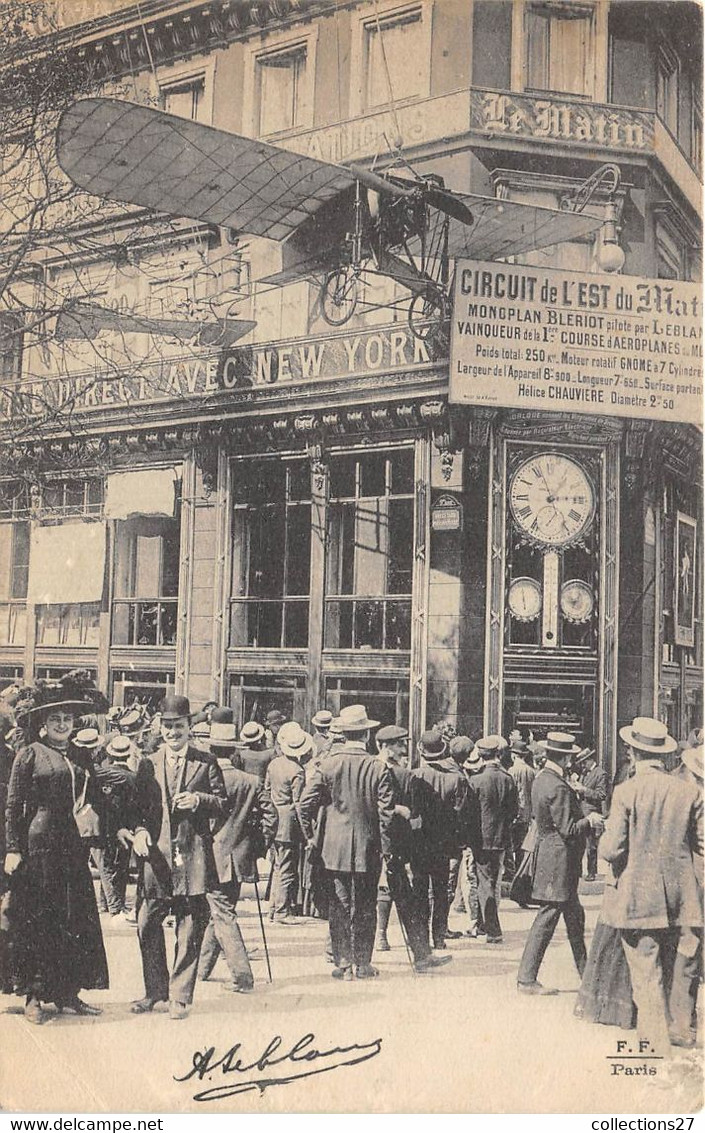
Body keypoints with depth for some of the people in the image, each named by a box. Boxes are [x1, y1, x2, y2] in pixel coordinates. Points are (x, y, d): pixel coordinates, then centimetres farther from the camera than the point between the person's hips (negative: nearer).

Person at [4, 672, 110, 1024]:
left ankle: (68, 993, 15)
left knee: (77, 920, 5)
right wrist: (12, 849, -9)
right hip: (37, 845, -5)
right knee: (36, 921, 0)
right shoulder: (29, 755, -1)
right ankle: (34, 996, 8)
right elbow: (13, 806, -3)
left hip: (72, 847, 5)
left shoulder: (82, 757, 13)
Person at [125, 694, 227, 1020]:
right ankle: (155, 990, 22)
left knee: (190, 928, 1)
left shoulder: (206, 763, 5)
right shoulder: (148, 764, 11)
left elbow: (222, 805, 4)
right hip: (156, 853, 2)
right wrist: (138, 830, -6)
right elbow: (137, 806, 12)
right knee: (147, 924, 4)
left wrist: (199, 800, -13)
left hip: (192, 856, -2)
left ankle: (180, 996, 12)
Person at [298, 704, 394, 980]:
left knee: (339, 907, 8)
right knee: (365, 908, 10)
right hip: (368, 848, 0)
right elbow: (387, 811, -8)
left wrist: (309, 835, 6)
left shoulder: (328, 764, -6)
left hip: (335, 848, 0)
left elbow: (305, 803, -7)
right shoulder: (378, 768, -8)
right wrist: (385, 845, 3)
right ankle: (362, 964, 14)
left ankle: (343, 963, 8)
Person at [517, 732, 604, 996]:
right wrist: (589, 821, -5)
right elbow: (568, 830, -22)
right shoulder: (558, 788, -21)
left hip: (547, 852, 10)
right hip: (559, 858, -10)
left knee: (574, 916, 18)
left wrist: (585, 819, 16)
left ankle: (586, 973, 30)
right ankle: (527, 979, 2)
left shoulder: (540, 780, 9)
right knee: (548, 916, -3)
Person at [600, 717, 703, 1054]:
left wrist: (605, 835, 8)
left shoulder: (626, 792, -12)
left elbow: (610, 849, -13)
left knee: (646, 973, 5)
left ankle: (656, 1043, 8)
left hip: (639, 897, -4)